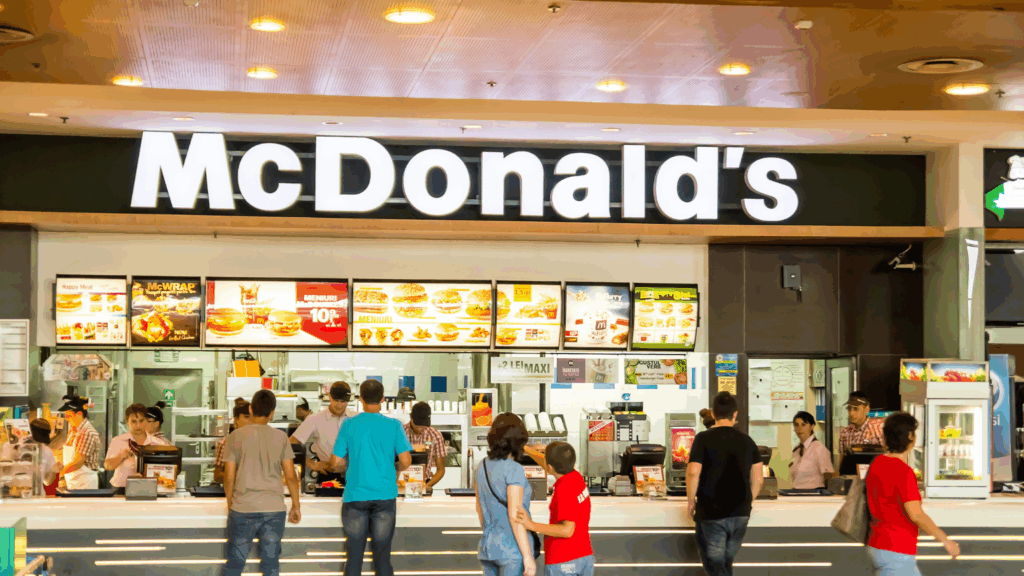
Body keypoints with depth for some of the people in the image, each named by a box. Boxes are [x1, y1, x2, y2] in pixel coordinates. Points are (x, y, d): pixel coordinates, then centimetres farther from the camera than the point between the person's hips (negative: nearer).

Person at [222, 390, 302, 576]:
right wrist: (296, 506, 13)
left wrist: (230, 504, 11)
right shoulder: (280, 437, 1)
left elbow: (229, 477, -3)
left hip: (242, 509, -1)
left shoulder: (235, 437, -2)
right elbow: (291, 476, 1)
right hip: (274, 508, 1)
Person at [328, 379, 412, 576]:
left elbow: (336, 463, -1)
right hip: (384, 495, 0)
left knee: (354, 558, 4)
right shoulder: (393, 425, -1)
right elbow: (406, 460, -6)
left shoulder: (349, 425, -1)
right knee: (382, 557, 6)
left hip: (355, 495, 0)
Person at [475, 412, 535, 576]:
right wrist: (528, 557, -19)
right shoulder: (513, 470, -19)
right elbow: (514, 515, -22)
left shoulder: (483, 466, 5)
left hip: (490, 547, 8)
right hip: (514, 550, -8)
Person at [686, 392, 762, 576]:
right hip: (740, 513, 5)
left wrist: (691, 501, -3)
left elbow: (693, 473, -15)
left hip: (710, 513, -5)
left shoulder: (704, 439, -7)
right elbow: (758, 479, 7)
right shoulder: (747, 441, 7)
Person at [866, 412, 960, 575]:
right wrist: (946, 541, -18)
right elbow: (916, 515, -28)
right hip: (895, 556, -10)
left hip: (880, 548, 10)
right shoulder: (903, 472, -20)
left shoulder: (877, 464, 8)